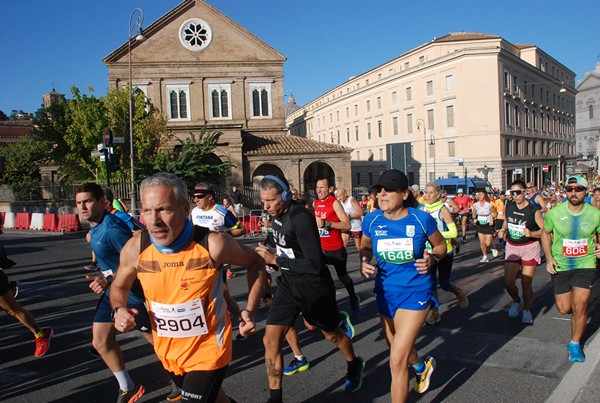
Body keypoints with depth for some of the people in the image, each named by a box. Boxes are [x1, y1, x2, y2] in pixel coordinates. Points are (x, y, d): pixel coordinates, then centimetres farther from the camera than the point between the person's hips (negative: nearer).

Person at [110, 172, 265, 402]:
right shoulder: (135, 248, -14)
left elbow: (255, 263, -6)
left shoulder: (213, 244, -24)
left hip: (208, 351, -4)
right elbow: (119, 287, 7)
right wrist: (119, 310, -14)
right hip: (167, 351, 5)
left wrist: (250, 311, -14)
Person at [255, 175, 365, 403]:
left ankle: (354, 366, 49)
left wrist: (276, 259, -26)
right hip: (288, 283, 7)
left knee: (331, 334, 18)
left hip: (313, 285, -6)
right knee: (270, 339, -2)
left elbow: (315, 264, -30)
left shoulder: (300, 217, -27)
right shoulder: (276, 214, -2)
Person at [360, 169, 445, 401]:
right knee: (399, 350, 24)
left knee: (397, 361, -9)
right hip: (385, 292, 4)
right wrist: (364, 264, -10)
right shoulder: (371, 221, -8)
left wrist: (432, 259, -17)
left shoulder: (421, 219, -14)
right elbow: (365, 248, 11)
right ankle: (423, 367, 59)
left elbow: (441, 245, 4)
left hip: (415, 292, -4)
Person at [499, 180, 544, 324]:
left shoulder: (533, 211, -14)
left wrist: (531, 233, -28)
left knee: (526, 283, -1)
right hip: (512, 247, 4)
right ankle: (517, 301, 33)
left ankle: (527, 310, 24)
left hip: (530, 248, -4)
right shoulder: (509, 207, 1)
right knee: (508, 282, 2)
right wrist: (503, 230, 1)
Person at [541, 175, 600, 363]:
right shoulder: (554, 212, -8)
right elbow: (545, 233, 7)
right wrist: (549, 258, -3)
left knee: (579, 307, -9)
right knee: (564, 309, 7)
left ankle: (575, 345, 14)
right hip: (560, 265, 1)